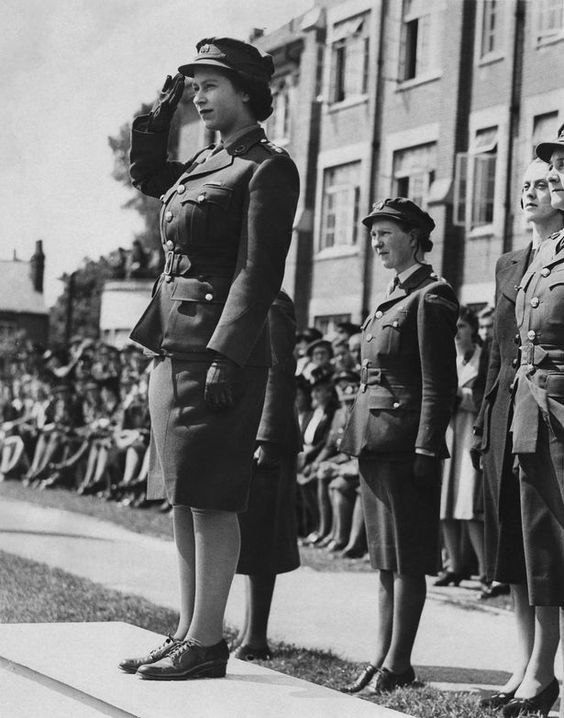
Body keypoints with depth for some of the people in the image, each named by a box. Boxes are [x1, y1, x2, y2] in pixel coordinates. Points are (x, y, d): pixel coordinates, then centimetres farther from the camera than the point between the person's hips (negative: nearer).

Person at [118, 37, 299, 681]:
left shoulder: (268, 167, -7)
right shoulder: (205, 162, 17)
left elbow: (260, 271, -15)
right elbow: (144, 174, 37)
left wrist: (225, 356, -22)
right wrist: (160, 111, 22)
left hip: (221, 342, -9)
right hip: (172, 341, 9)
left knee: (208, 496, -7)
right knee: (181, 496, 10)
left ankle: (205, 644, -1)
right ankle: (187, 633, 17)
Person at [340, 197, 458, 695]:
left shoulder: (431, 298, -9)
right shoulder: (395, 298, 18)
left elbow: (439, 385, -14)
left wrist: (426, 451, -18)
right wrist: (361, 438, 18)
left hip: (403, 442, -9)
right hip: (374, 441, 9)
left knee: (406, 559, -4)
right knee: (386, 558, 11)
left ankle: (398, 663, 0)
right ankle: (382, 657, 16)